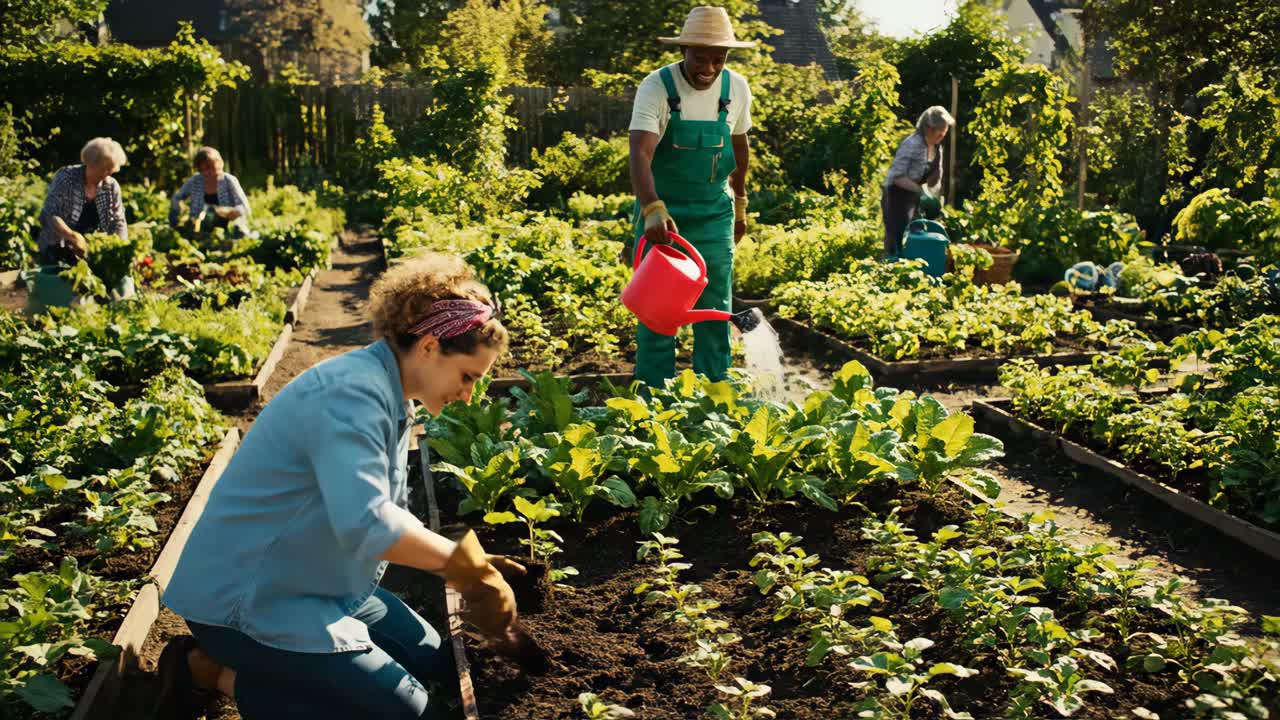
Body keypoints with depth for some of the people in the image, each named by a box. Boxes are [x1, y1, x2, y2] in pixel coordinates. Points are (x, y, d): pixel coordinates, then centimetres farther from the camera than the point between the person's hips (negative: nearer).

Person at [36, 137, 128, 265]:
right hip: (57, 251, -3)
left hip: (90, 254, 3)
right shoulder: (66, 177, -11)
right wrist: (73, 237, -32)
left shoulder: (111, 186, 0)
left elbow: (119, 223, 3)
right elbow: (50, 215, -19)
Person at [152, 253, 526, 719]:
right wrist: (466, 565, -29)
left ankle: (260, 660, 14)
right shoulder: (354, 394, -26)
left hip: (315, 583, 10)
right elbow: (365, 524, -38)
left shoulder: (391, 398, 6)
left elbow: (392, 515, 13)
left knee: (431, 661, 16)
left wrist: (471, 565, 3)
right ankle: (211, 670, -2)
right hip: (246, 596, -10)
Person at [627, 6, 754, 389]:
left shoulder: (736, 88, -4)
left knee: (715, 310, 6)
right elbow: (640, 154, -29)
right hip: (661, 212, -3)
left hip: (714, 214, 3)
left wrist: (740, 203, 20)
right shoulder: (656, 88, -17)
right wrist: (653, 209, -45)